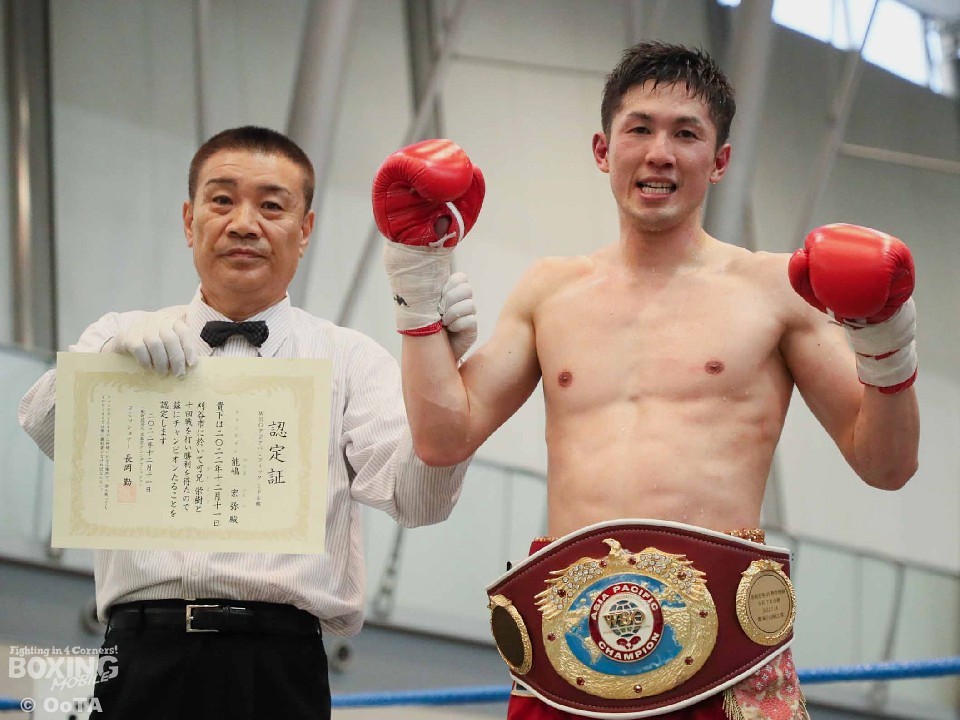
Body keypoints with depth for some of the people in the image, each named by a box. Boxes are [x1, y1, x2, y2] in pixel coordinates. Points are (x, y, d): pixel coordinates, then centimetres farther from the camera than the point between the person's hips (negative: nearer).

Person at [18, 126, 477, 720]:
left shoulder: (348, 360, 14)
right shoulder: (126, 341, 17)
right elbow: (46, 426, -2)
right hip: (149, 659, 1)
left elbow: (415, 501, 0)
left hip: (284, 670, 0)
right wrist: (118, 347, -22)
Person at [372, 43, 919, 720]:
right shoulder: (550, 291, 19)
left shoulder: (776, 288, 9)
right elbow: (446, 437, 13)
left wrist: (885, 350, -9)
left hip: (720, 623, -2)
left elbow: (886, 466, 8)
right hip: (568, 631, 3)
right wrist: (419, 281, 13)